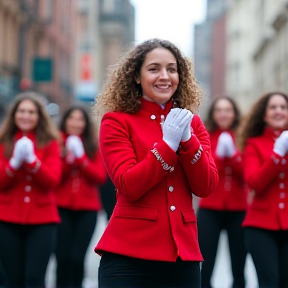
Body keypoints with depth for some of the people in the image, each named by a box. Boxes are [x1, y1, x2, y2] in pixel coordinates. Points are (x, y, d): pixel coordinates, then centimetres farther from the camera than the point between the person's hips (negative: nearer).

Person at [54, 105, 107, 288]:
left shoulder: (94, 147, 7)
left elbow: (101, 177, -2)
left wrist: (82, 159, -12)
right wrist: (68, 160, -16)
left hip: (87, 209, 1)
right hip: (62, 208, 0)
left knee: (77, 257, -11)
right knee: (63, 257, -7)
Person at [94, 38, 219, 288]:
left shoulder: (192, 123, 10)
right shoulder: (117, 121, -1)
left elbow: (206, 187, 0)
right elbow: (128, 186, -12)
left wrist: (187, 139, -13)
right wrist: (168, 144, -18)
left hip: (183, 254, 4)